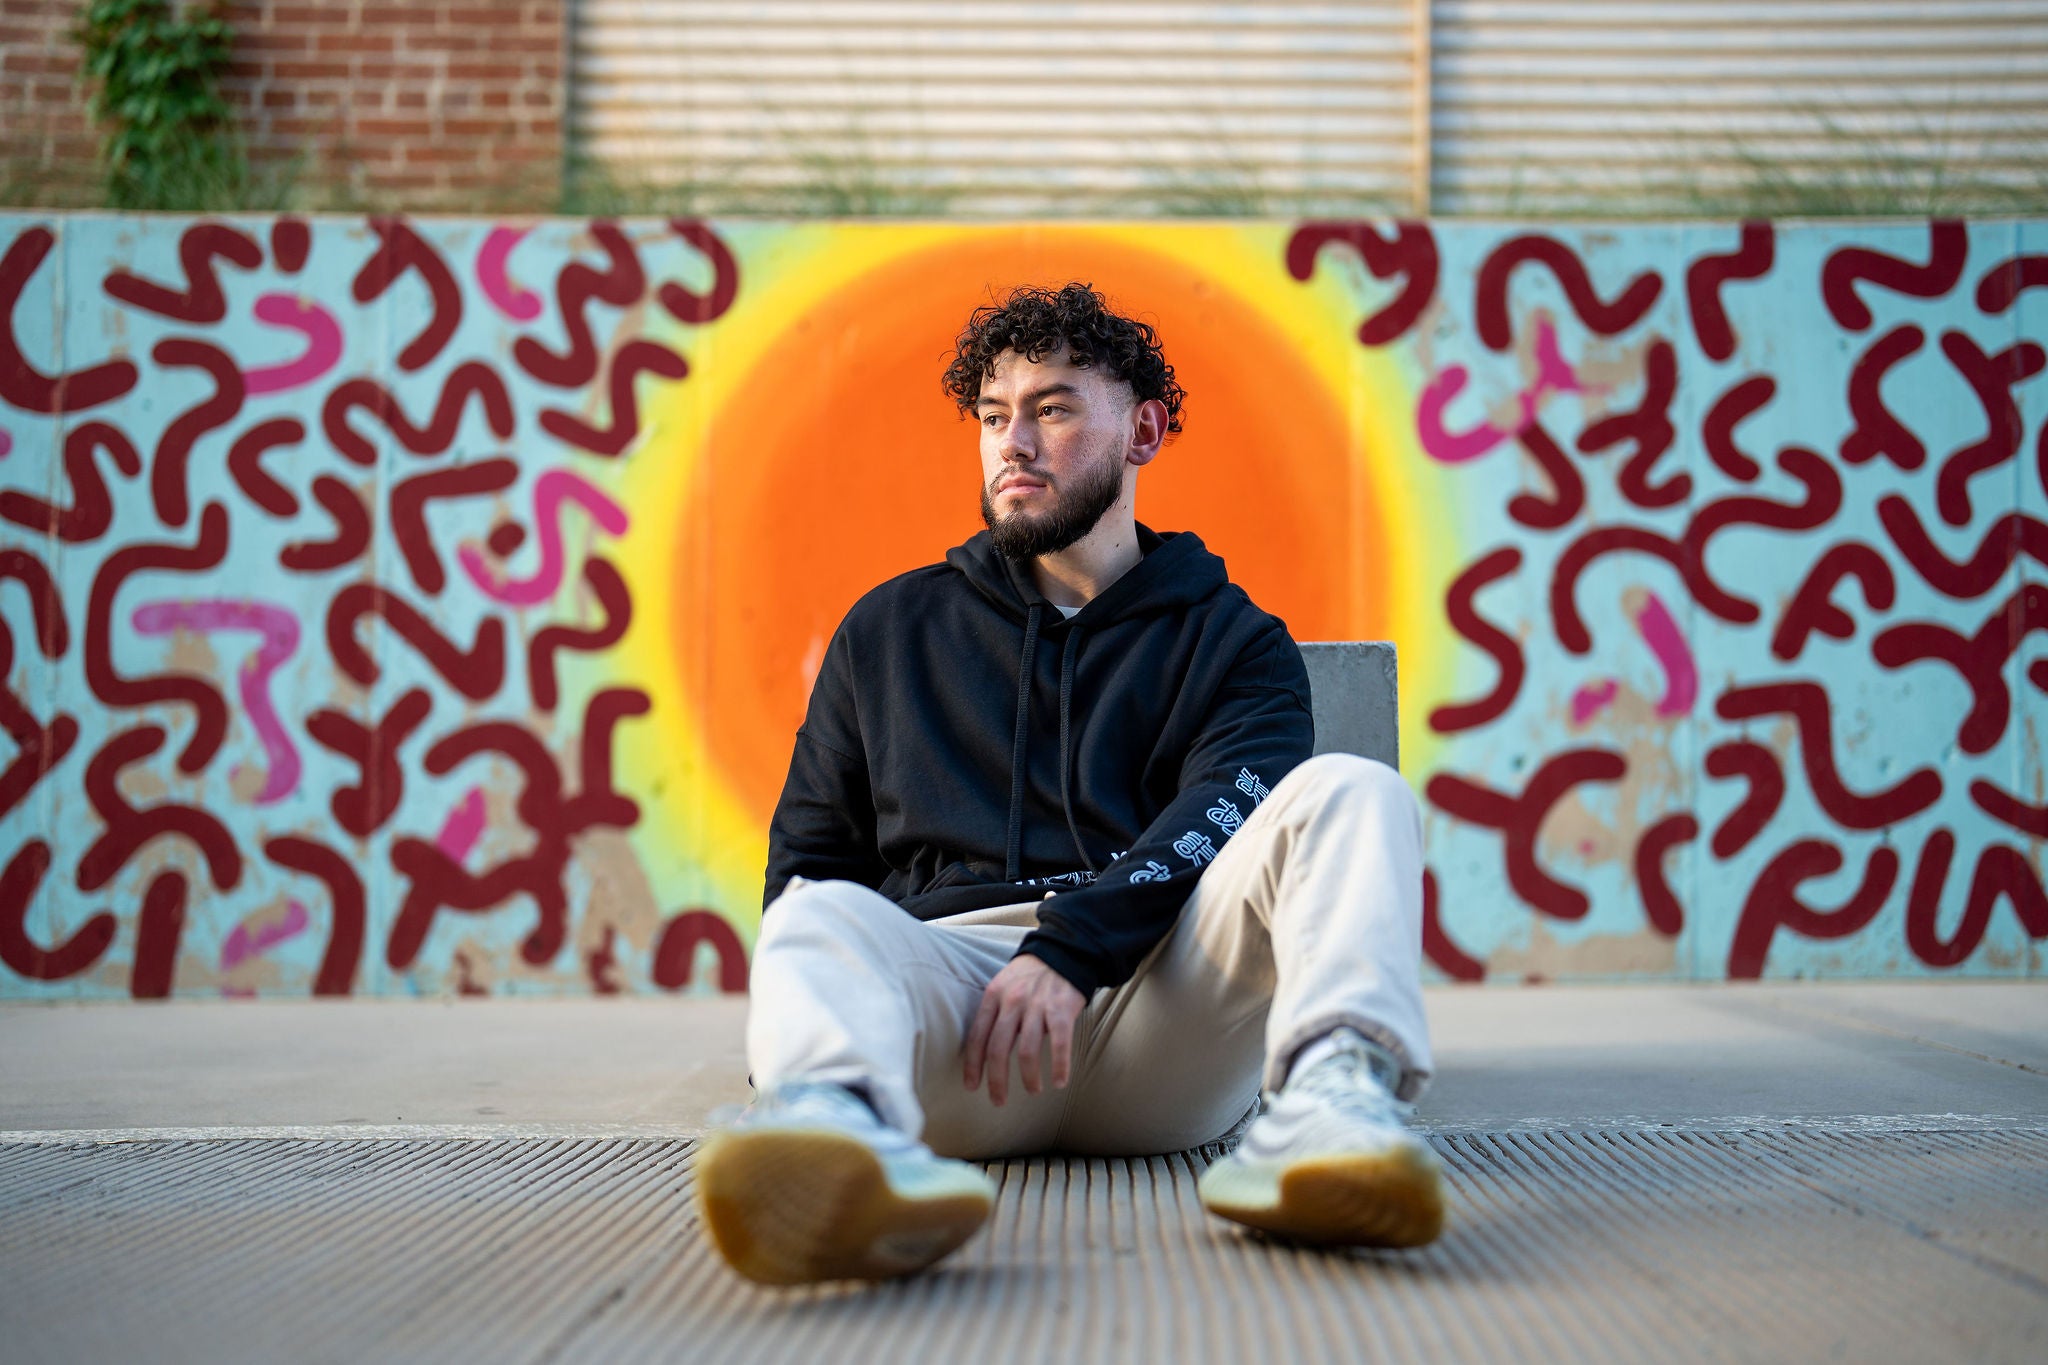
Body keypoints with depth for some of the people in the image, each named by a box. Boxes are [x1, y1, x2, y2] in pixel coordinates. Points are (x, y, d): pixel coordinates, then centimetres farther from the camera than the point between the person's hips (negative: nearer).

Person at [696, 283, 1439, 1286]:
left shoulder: (1233, 641, 20)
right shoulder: (887, 631, 28)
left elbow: (1220, 821, -1)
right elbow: (808, 854, 25)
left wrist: (1069, 947, -20)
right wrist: (790, 1019, 1)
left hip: (1161, 996, 0)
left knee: (1348, 793, -23)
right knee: (820, 917, -32)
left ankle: (1329, 1100, -53)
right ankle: (837, 1132, -67)